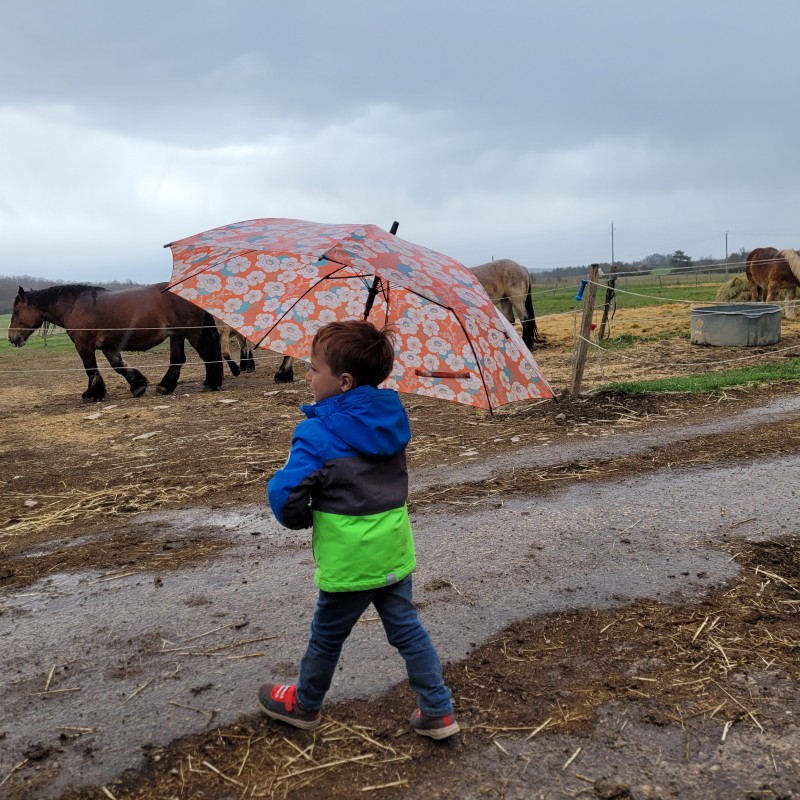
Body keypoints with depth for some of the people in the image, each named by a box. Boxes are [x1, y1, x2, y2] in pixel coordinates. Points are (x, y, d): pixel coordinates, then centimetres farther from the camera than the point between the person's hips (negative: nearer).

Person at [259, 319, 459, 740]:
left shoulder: (318, 433, -20)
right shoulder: (392, 416, -1)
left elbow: (285, 494, -21)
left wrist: (298, 518, -2)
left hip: (348, 559, -5)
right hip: (394, 550, 6)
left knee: (326, 636, 17)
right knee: (406, 629, 18)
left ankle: (304, 704, 40)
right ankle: (437, 711, 23)